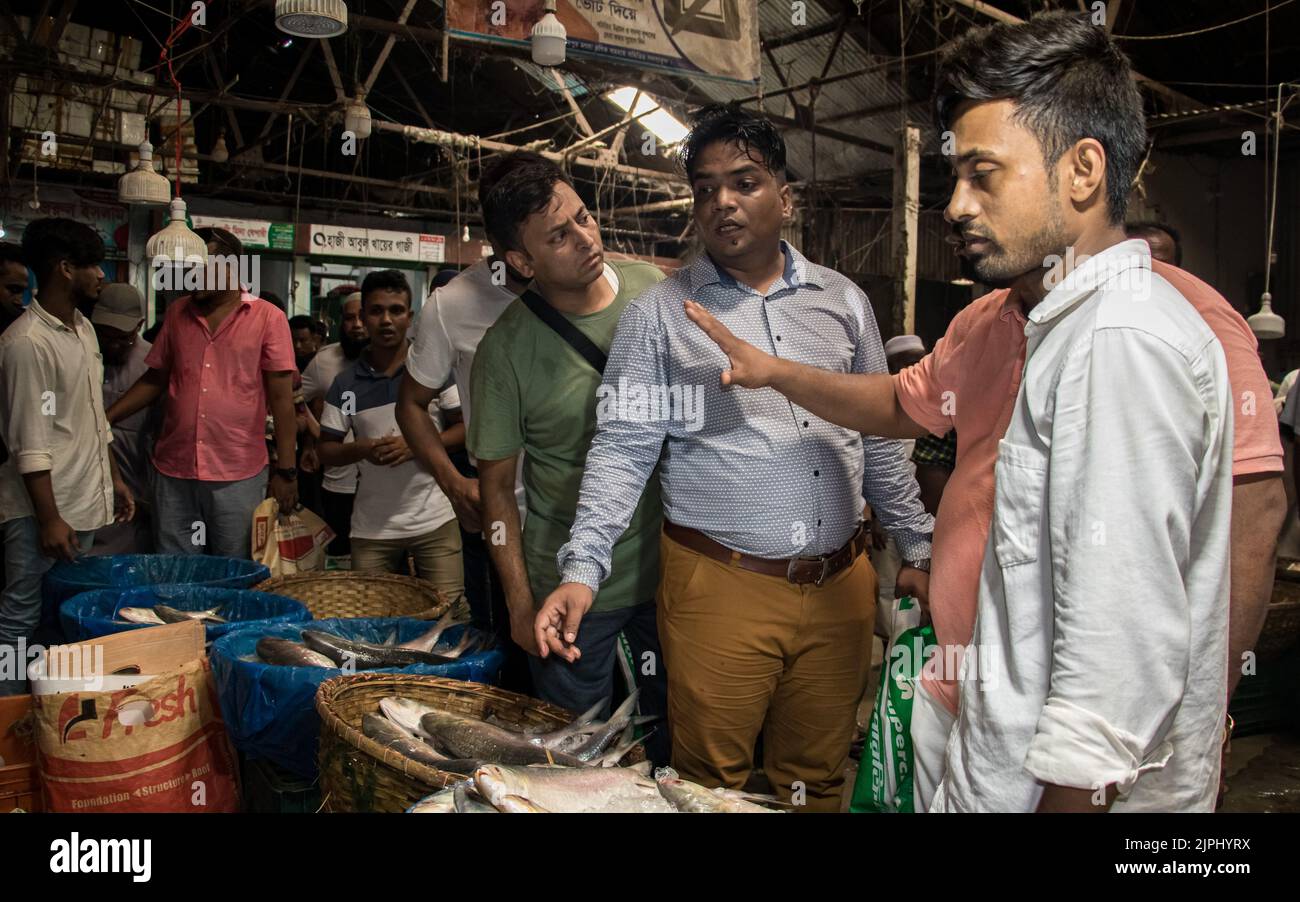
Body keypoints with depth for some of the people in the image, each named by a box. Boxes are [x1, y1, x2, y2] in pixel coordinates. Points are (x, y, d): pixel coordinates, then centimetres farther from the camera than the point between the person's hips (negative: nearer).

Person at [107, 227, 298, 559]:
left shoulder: (267, 318, -4)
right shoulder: (177, 312, 9)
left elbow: (281, 398, -5)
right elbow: (155, 380, 17)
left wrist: (286, 471, -8)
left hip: (239, 476, -4)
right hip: (173, 473, 4)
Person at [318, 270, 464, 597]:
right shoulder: (346, 383, 4)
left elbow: (465, 428, 0)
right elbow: (326, 450, 7)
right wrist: (361, 449, -14)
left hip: (435, 519, -2)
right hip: (372, 527, 2)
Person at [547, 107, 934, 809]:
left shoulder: (844, 301, 9)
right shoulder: (660, 313, -1)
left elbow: (880, 439, 14)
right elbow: (622, 449, -4)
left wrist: (918, 549, 13)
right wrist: (582, 569, -14)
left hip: (842, 586, 3)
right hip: (720, 589, -3)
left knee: (816, 781, 17)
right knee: (713, 788, 9)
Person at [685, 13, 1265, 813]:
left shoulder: (1127, 341, -25)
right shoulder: (1003, 319, 7)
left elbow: (1123, 646, -29)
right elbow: (907, 401, 26)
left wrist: (1064, 794, -23)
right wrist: (774, 372, 18)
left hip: (1062, 778, -8)